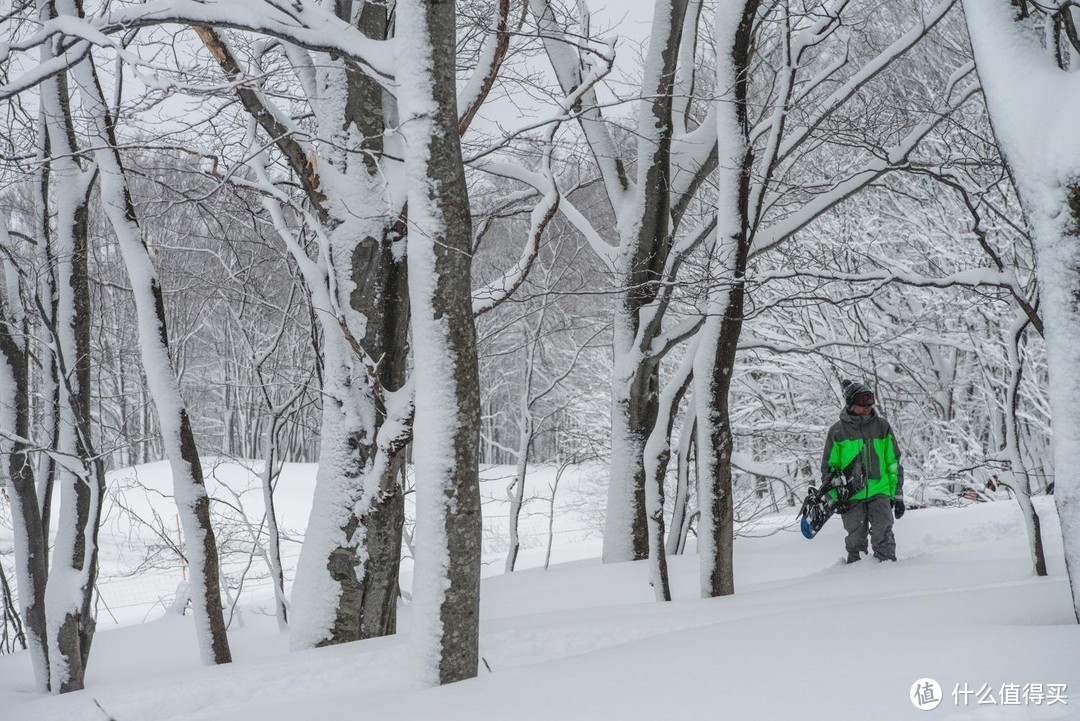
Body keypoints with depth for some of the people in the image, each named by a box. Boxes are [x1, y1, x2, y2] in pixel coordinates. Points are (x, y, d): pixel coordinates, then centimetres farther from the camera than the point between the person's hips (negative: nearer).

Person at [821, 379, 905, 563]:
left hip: (880, 492, 0)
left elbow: (894, 463, 11)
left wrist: (898, 495, 8)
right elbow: (829, 467, 9)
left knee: (883, 537, -12)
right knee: (855, 540, 4)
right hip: (852, 496, 0)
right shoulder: (837, 431, 3)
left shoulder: (882, 426, 7)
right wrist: (834, 496, -1)